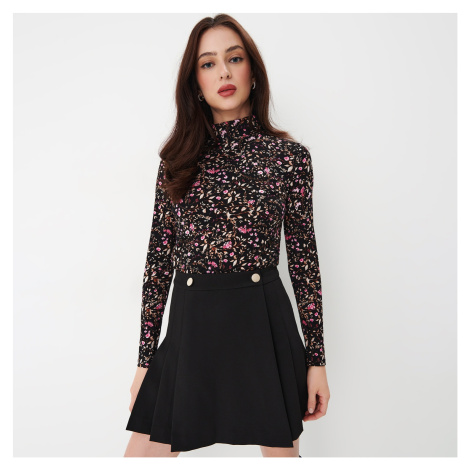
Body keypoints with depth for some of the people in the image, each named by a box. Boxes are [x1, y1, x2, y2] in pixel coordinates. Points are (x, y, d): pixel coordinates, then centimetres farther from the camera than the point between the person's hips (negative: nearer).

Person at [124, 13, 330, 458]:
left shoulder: (289, 155, 1)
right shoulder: (178, 158, 6)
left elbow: (304, 258, 2)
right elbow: (159, 258, 7)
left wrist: (317, 359, 2)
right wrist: (146, 358, 7)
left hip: (262, 322, -1)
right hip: (189, 326, 2)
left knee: (281, 451, 15)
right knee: (143, 452, 5)